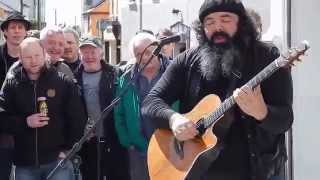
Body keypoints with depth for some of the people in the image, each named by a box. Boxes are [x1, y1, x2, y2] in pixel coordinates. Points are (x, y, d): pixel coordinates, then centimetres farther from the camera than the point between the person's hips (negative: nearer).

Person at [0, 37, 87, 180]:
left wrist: (69, 149, -4)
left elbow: (77, 119, 0)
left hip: (58, 159, -2)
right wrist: (25, 122, -13)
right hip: (24, 163, 2)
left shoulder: (63, 82, 0)